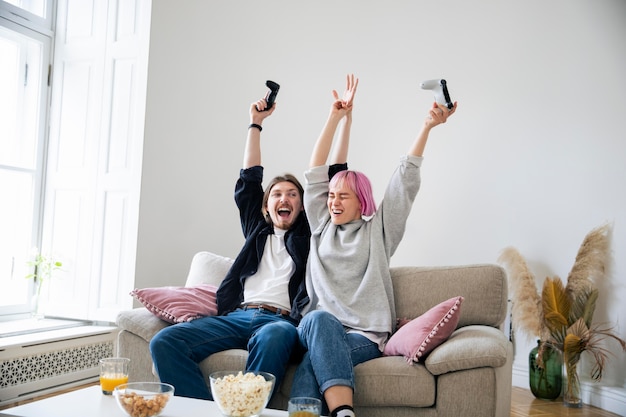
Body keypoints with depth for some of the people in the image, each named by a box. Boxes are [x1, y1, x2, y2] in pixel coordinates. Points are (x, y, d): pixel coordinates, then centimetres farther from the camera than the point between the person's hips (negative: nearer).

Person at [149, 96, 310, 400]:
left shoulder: (307, 234, 21)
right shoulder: (258, 231, 28)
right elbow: (249, 180, 26)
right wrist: (256, 123, 25)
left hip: (281, 319, -3)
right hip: (237, 315, 4)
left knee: (274, 338, -42)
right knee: (164, 342, -22)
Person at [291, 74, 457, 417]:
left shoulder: (378, 230, 15)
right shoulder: (321, 226, 21)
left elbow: (406, 180, 7)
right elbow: (315, 173, 16)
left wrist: (427, 127, 0)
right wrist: (337, 117, 13)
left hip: (366, 336, -1)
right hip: (317, 329, 2)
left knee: (311, 367, -34)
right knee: (319, 319, -37)